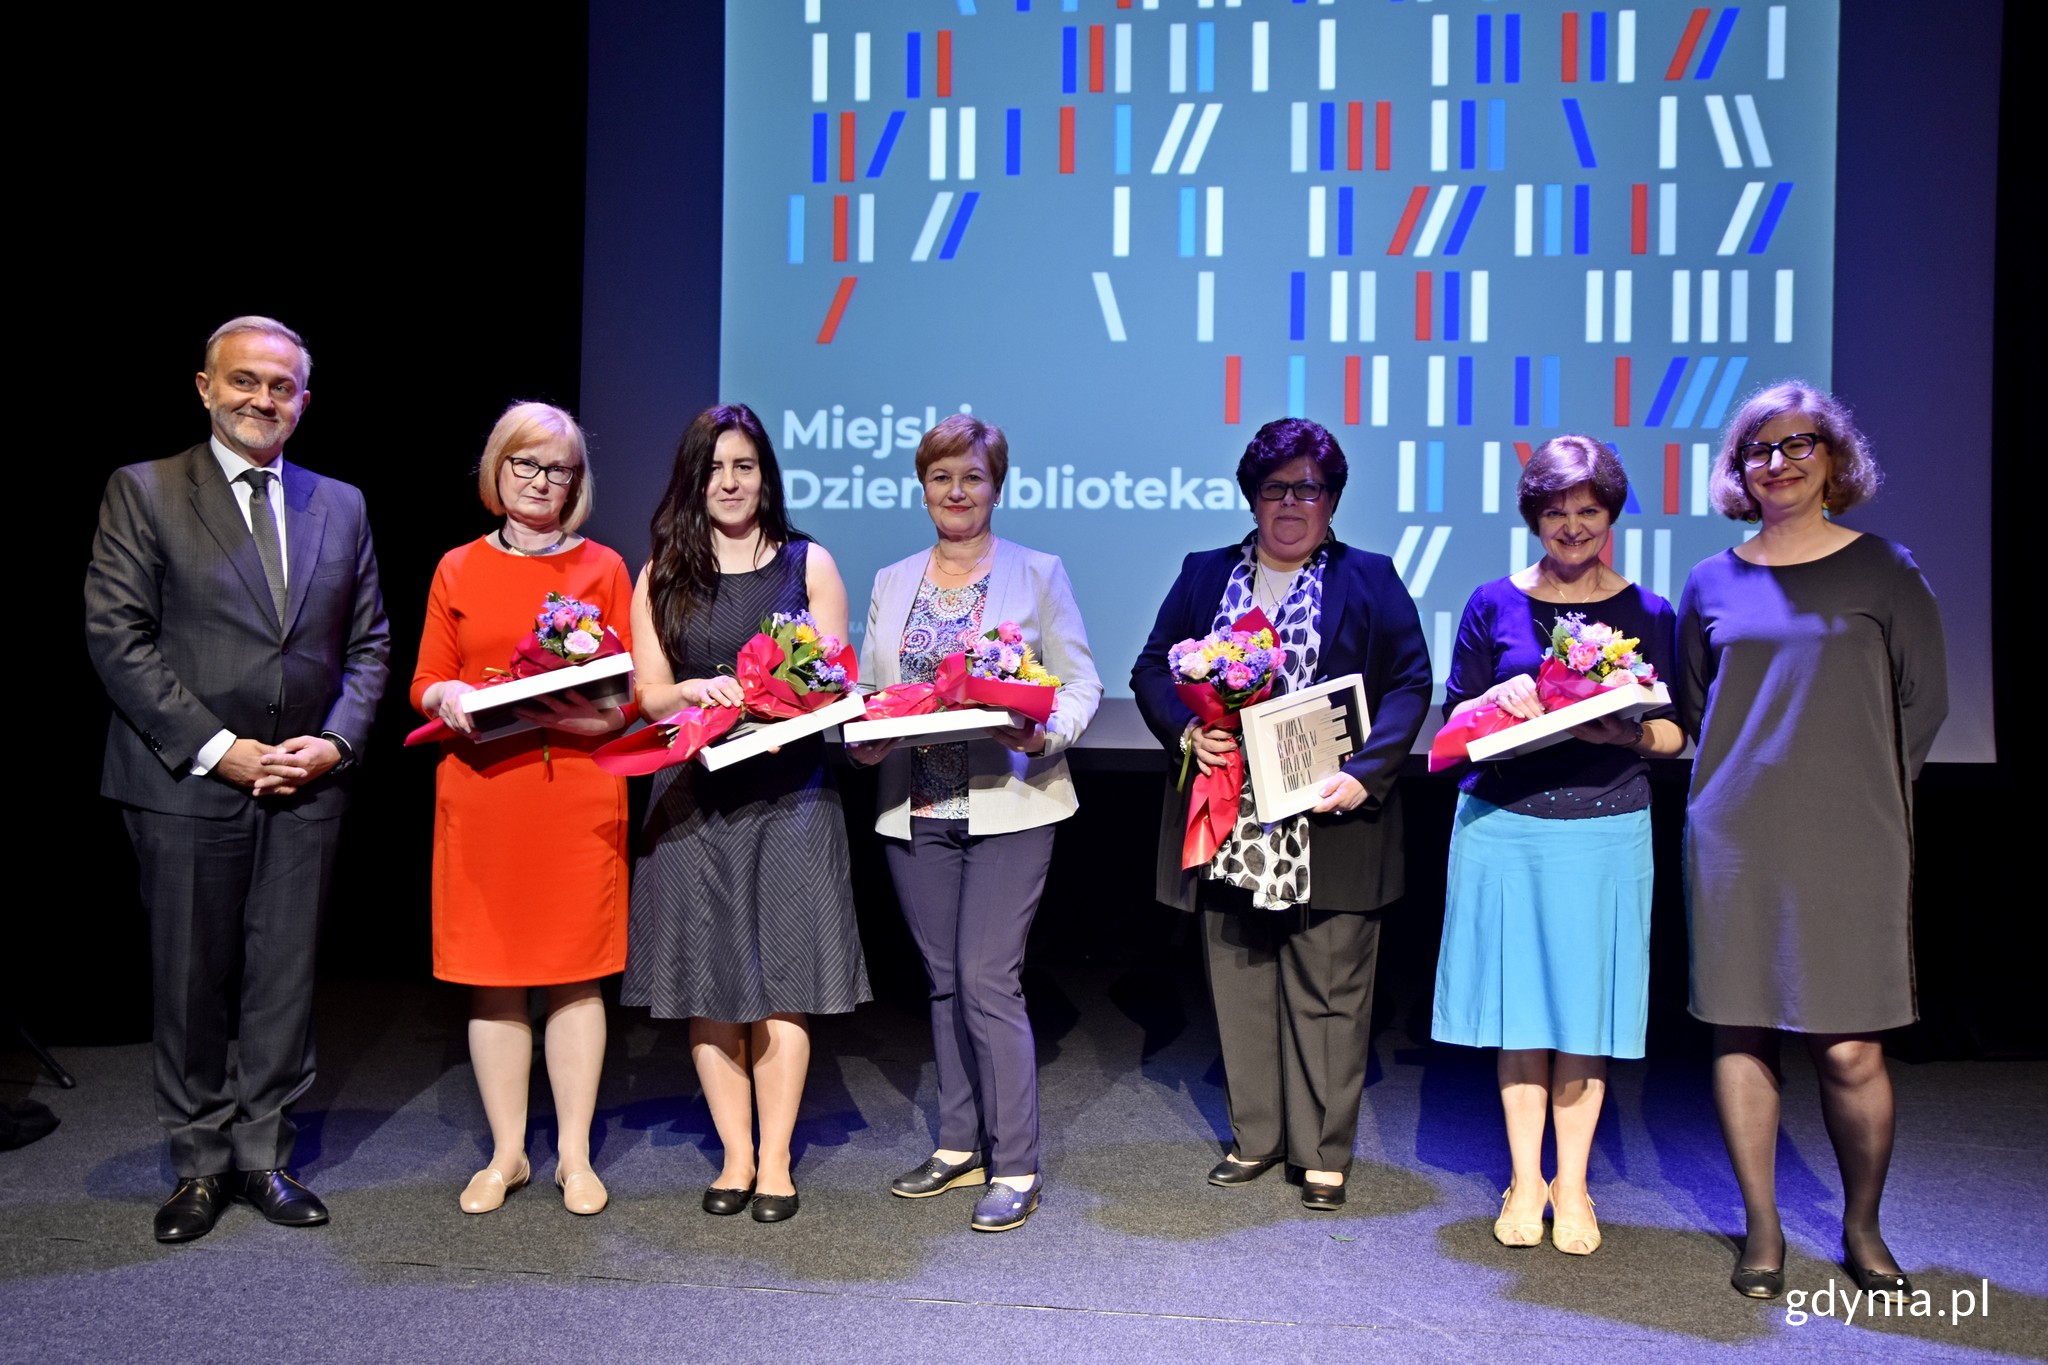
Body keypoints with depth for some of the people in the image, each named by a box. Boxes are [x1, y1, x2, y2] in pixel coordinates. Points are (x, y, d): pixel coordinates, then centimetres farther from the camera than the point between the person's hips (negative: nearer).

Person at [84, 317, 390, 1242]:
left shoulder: (339, 505, 11)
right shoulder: (143, 492, 0)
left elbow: (368, 643, 12)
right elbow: (117, 638, -7)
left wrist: (335, 741, -4)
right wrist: (217, 749, -13)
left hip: (306, 784, 3)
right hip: (186, 784, -3)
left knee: (286, 979, 8)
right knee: (190, 983, 7)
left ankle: (264, 1158, 22)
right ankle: (199, 1166, 23)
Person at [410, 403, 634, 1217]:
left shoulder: (602, 568, 8)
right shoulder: (457, 569, 12)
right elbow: (424, 683, 11)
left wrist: (585, 712, -15)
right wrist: (448, 698, -10)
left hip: (579, 790, -1)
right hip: (480, 792, 1)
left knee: (577, 973, 2)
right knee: (491, 975, 5)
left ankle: (574, 1154, 14)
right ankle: (507, 1153, 19)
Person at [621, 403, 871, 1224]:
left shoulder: (808, 564, 8)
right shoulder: (661, 577, 11)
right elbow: (649, 692, 6)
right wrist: (702, 691, -15)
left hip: (789, 792, -1)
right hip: (695, 795, 2)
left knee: (781, 984, -1)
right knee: (708, 981, 4)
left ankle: (775, 1161, 10)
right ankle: (736, 1155, 16)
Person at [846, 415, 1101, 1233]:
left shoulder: (1038, 574, 3)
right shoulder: (892, 582, 14)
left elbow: (1080, 684, 0)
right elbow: (866, 687, 13)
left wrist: (1046, 734, -19)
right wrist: (862, 737, -8)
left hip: (1007, 805, -4)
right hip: (916, 808, 5)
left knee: (988, 980, -8)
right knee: (945, 981, 12)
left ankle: (1015, 1168, 4)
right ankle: (959, 1145, 26)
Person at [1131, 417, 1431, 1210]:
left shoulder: (1370, 580, 5)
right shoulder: (1204, 576, 12)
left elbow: (1410, 684, -1)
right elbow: (1152, 669, 9)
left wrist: (1365, 773, -14)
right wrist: (1187, 733, -10)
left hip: (1329, 826, -2)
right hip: (1230, 830, 3)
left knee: (1328, 991, 3)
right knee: (1239, 987, 11)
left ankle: (1324, 1153, 17)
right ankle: (1255, 1137, 27)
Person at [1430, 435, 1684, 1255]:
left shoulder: (1648, 614, 6)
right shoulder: (1494, 605, 5)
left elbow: (1677, 732, 6)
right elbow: (1453, 719, 6)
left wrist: (1625, 732, -14)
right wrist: (1498, 702, -14)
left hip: (1606, 831, 0)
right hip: (1505, 825, 0)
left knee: (1586, 1009, 4)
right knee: (1519, 1005, 6)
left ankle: (1572, 1186, 19)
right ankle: (1524, 1180, 20)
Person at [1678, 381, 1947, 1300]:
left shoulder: (1884, 570, 5)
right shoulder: (1712, 584, 10)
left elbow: (1923, 702, 6)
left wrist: (1859, 793, 2)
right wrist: (1747, 781, 6)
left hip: (1847, 840, -2)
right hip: (1732, 839, 2)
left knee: (1849, 1047, -3)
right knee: (1741, 1032, 4)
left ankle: (1862, 1227, 20)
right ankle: (1763, 1228, 18)